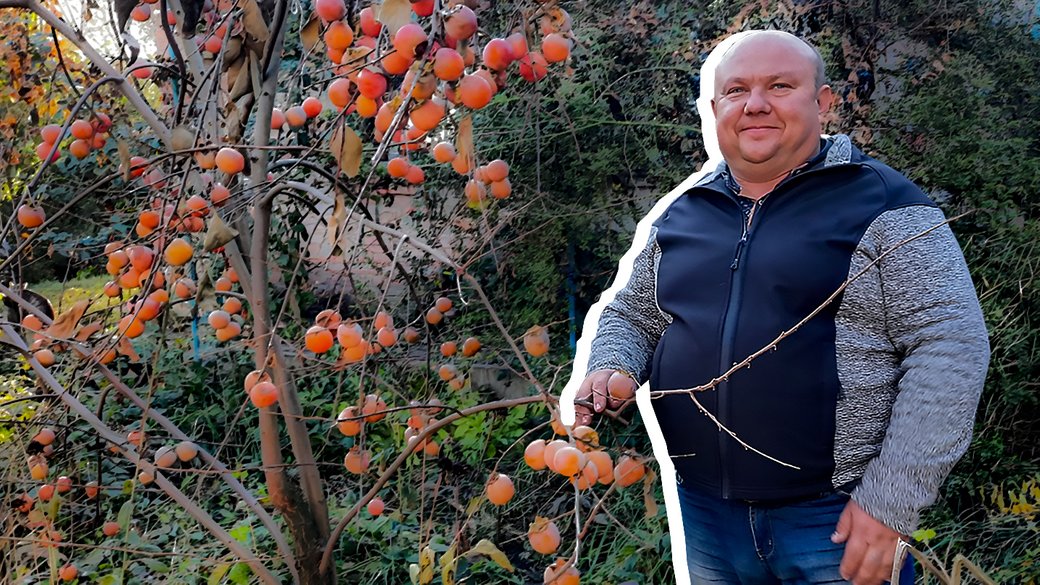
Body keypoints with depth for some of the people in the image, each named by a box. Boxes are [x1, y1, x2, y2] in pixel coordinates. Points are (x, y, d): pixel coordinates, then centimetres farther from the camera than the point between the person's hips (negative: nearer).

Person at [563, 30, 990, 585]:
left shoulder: (882, 203, -7)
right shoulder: (679, 214, 7)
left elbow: (950, 347, -11)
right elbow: (627, 315, 17)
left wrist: (891, 500, -16)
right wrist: (609, 370, -6)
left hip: (840, 519, -4)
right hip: (704, 513, 5)